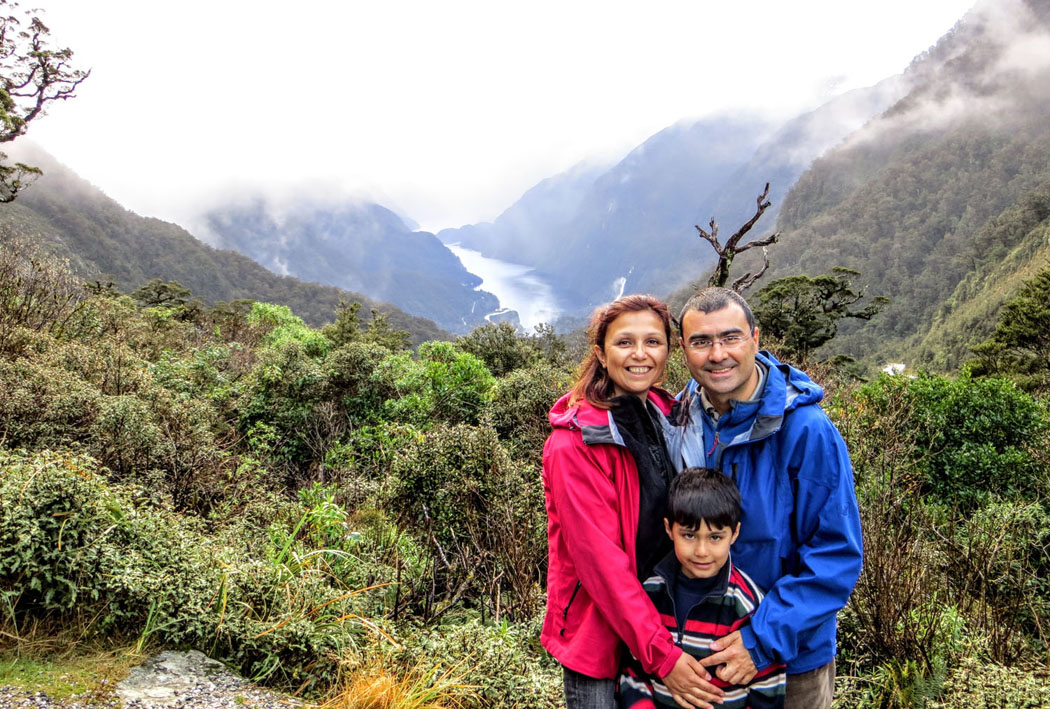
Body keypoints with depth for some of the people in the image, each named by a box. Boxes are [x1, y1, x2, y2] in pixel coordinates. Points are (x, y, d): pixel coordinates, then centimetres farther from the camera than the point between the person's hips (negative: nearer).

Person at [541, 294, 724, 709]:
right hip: (598, 630, -6)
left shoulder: (670, 417, 2)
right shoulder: (574, 444, -19)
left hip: (664, 614, 6)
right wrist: (661, 655, -22)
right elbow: (599, 558, -21)